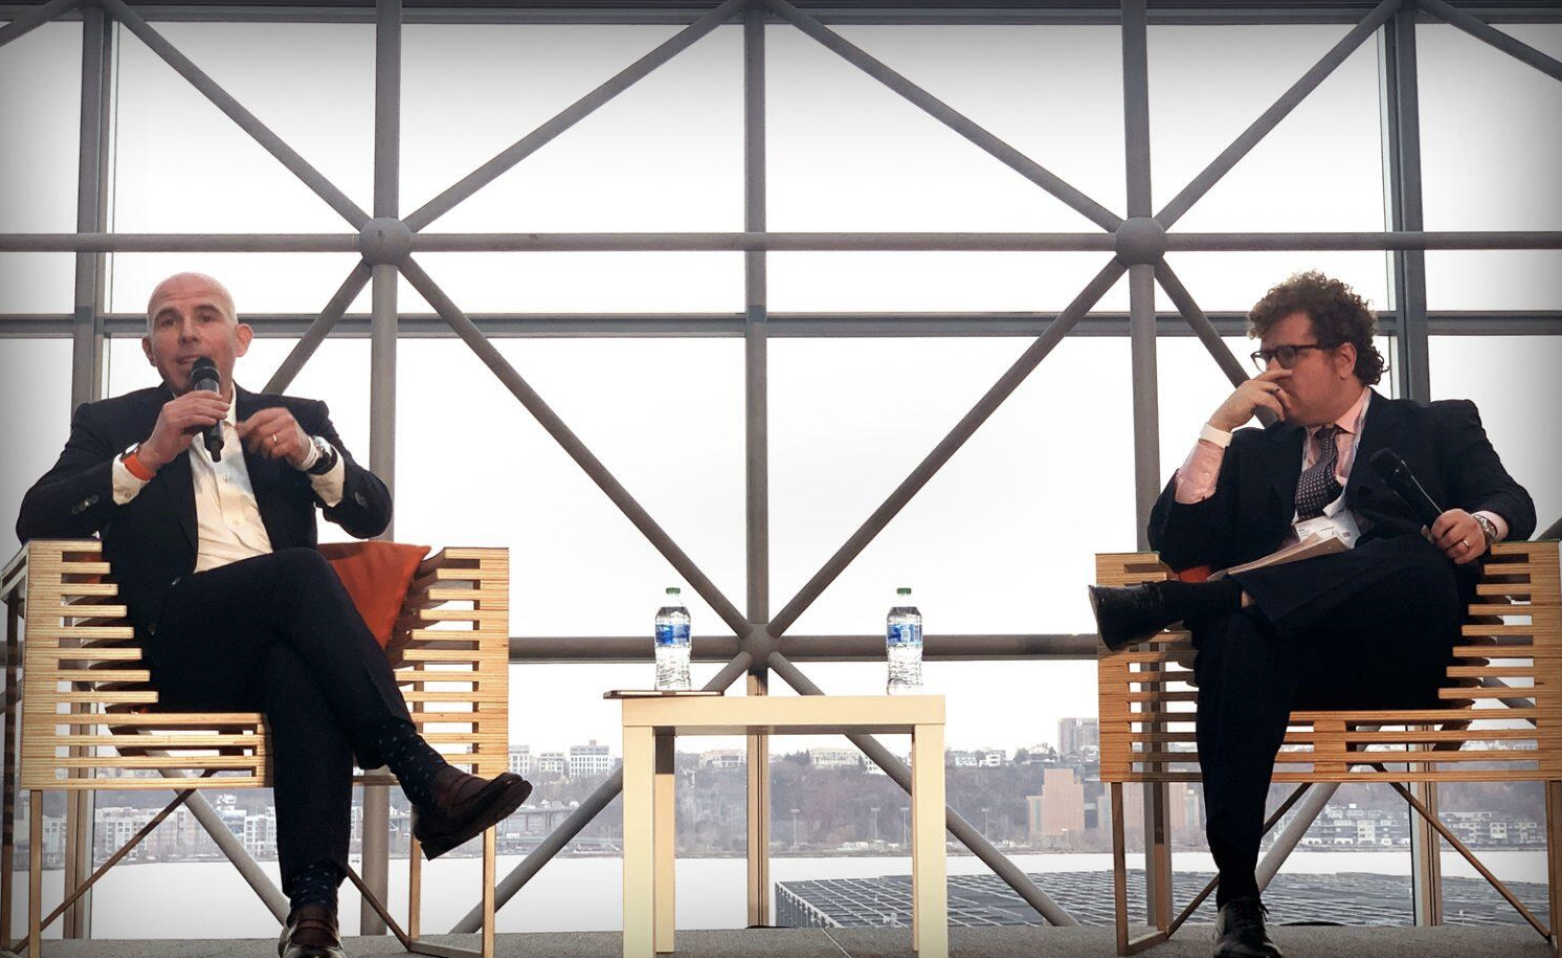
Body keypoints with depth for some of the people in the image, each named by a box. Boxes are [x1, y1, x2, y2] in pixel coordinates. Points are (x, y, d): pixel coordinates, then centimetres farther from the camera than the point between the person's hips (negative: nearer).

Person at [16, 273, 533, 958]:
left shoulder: (298, 418, 24)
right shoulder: (110, 425, 18)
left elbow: (372, 516, 13)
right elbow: (36, 521, 1)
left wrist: (310, 453, -7)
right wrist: (148, 456, -10)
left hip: (281, 639, 2)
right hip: (173, 642, -2)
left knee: (302, 672, -37)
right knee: (301, 569, -32)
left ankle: (313, 902, -47)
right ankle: (426, 780, -37)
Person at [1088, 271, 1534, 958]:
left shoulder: (1440, 427, 26)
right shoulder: (1254, 452, 31)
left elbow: (1512, 501, 10)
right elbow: (1175, 544, 19)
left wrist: (1482, 524, -15)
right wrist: (1222, 424, 11)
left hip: (1391, 646, -1)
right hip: (1284, 646, 1)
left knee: (1421, 562, -36)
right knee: (1239, 634, -37)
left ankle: (1160, 606, -41)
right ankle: (1238, 900, -42)